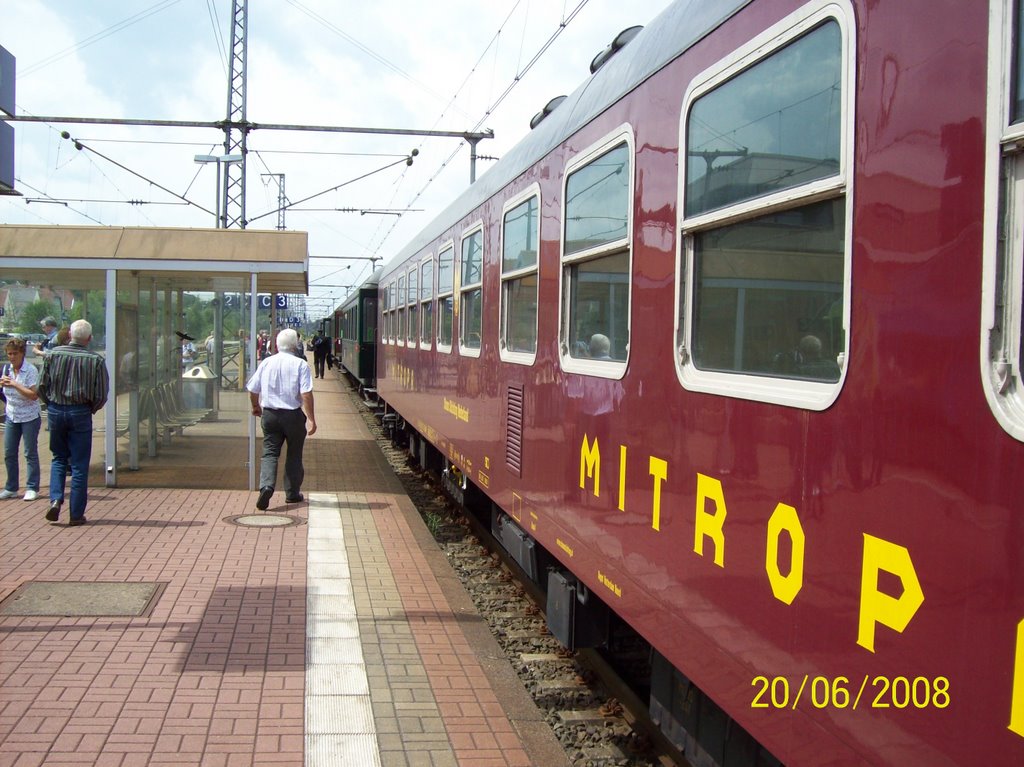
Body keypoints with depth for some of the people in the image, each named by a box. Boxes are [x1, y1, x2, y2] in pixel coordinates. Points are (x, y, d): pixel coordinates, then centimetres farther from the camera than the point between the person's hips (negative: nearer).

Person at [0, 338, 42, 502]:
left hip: (29, 416, -6)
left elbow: (34, 395, -20)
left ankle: (32, 488, 8)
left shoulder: (31, 370, -12)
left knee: (31, 453, 1)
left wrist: (14, 384, -23)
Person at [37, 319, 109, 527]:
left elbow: (42, 387, 0)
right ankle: (76, 515, 9)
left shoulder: (53, 354, -4)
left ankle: (55, 499, 1)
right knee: (79, 464, 5)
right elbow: (101, 396, -8)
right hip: (80, 413, -2)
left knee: (59, 458, 20)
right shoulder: (96, 360, -9)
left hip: (55, 411, 2)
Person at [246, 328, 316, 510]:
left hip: (269, 414, 2)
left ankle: (266, 486, -18)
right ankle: (292, 493, 21)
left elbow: (252, 390, 10)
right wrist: (311, 419, -13)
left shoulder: (266, 363, 3)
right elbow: (306, 394, -17)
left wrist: (256, 407, 29)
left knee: (269, 452, 5)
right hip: (293, 415, -2)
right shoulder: (300, 364, -9)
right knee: (294, 455, 12)